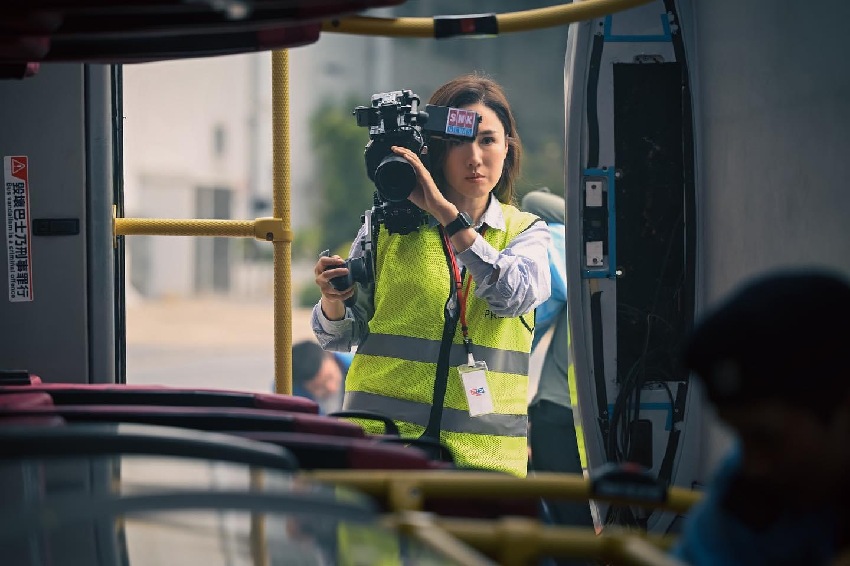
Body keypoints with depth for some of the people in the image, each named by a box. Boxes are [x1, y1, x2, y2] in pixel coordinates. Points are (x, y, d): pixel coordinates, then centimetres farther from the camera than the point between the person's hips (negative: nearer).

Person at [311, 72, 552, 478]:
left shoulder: (525, 231, 11)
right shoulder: (387, 224, 9)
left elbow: (513, 295, -12)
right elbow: (339, 337, 11)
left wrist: (448, 215, -16)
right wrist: (333, 302, -11)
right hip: (383, 438, 0)